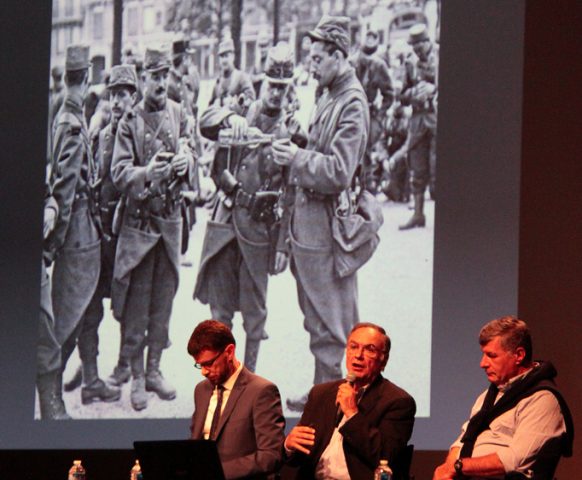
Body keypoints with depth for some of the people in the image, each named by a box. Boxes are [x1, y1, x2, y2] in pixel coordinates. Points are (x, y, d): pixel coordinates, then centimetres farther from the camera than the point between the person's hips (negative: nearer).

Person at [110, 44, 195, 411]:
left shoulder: (179, 115, 4)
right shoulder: (130, 121, -8)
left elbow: (189, 155, 8)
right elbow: (119, 173, -14)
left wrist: (186, 162, -16)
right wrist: (147, 173, -33)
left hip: (171, 218, 4)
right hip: (139, 220, -4)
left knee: (164, 299, 11)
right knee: (136, 302, 0)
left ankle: (154, 370, 23)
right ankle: (137, 377, 9)